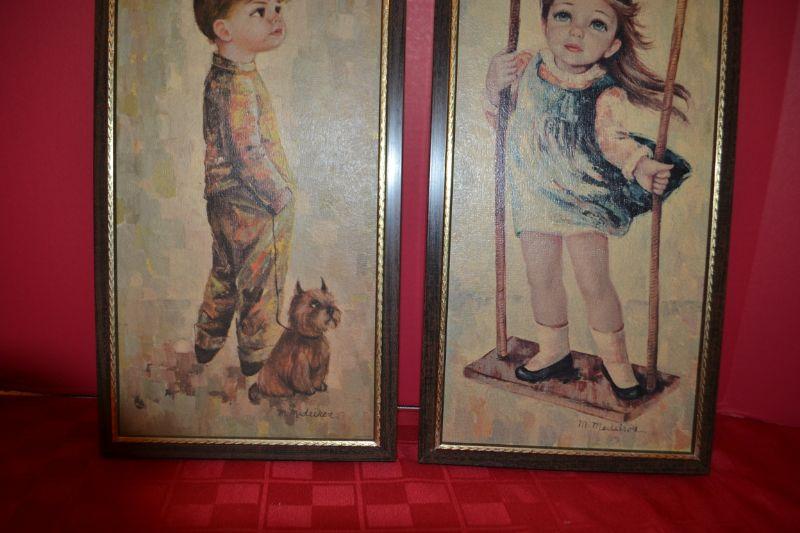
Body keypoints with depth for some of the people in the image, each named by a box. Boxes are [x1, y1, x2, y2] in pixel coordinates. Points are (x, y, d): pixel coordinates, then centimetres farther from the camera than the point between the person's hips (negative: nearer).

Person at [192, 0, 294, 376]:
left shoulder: (220, 76, 9)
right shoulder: (239, 85, -23)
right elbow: (250, 155, -25)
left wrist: (280, 187, 13)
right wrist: (282, 196, -14)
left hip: (225, 201, 10)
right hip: (251, 207, -10)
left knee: (224, 275, 23)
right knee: (259, 282, 6)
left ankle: (206, 344, 38)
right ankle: (256, 356, 23)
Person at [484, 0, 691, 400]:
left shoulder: (606, 94, -13)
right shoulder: (525, 67, -6)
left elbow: (612, 137, -23)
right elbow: (499, 121, 4)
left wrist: (640, 164, -42)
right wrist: (494, 87, -16)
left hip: (583, 200, -3)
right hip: (533, 196, 3)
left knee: (594, 283, -3)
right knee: (541, 278, 10)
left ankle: (615, 360, 19)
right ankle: (554, 353, 30)